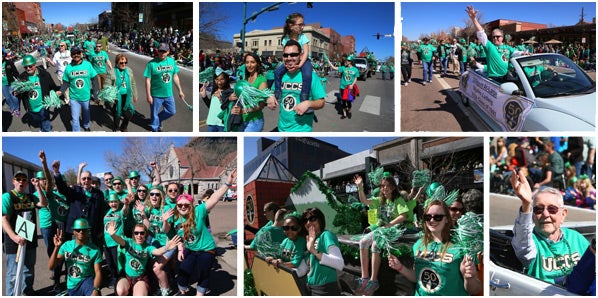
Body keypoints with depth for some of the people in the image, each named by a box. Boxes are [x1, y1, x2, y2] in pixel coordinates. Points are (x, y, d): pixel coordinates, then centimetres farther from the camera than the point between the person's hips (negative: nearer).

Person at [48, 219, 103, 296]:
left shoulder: (94, 250, -9)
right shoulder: (66, 246, -3)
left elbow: (98, 272, -13)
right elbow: (51, 267, -6)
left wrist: (96, 290, -30)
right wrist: (57, 247, -20)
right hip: (72, 286, 4)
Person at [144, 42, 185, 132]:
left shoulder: (172, 61, -1)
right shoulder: (152, 63, -16)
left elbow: (175, 77, 9)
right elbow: (147, 80, -13)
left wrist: (180, 91, 12)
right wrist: (148, 95, -15)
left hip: (168, 94, 5)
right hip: (156, 95, -5)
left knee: (172, 111, 18)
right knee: (155, 114, 11)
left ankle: (159, 120, 43)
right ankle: (155, 130, 33)